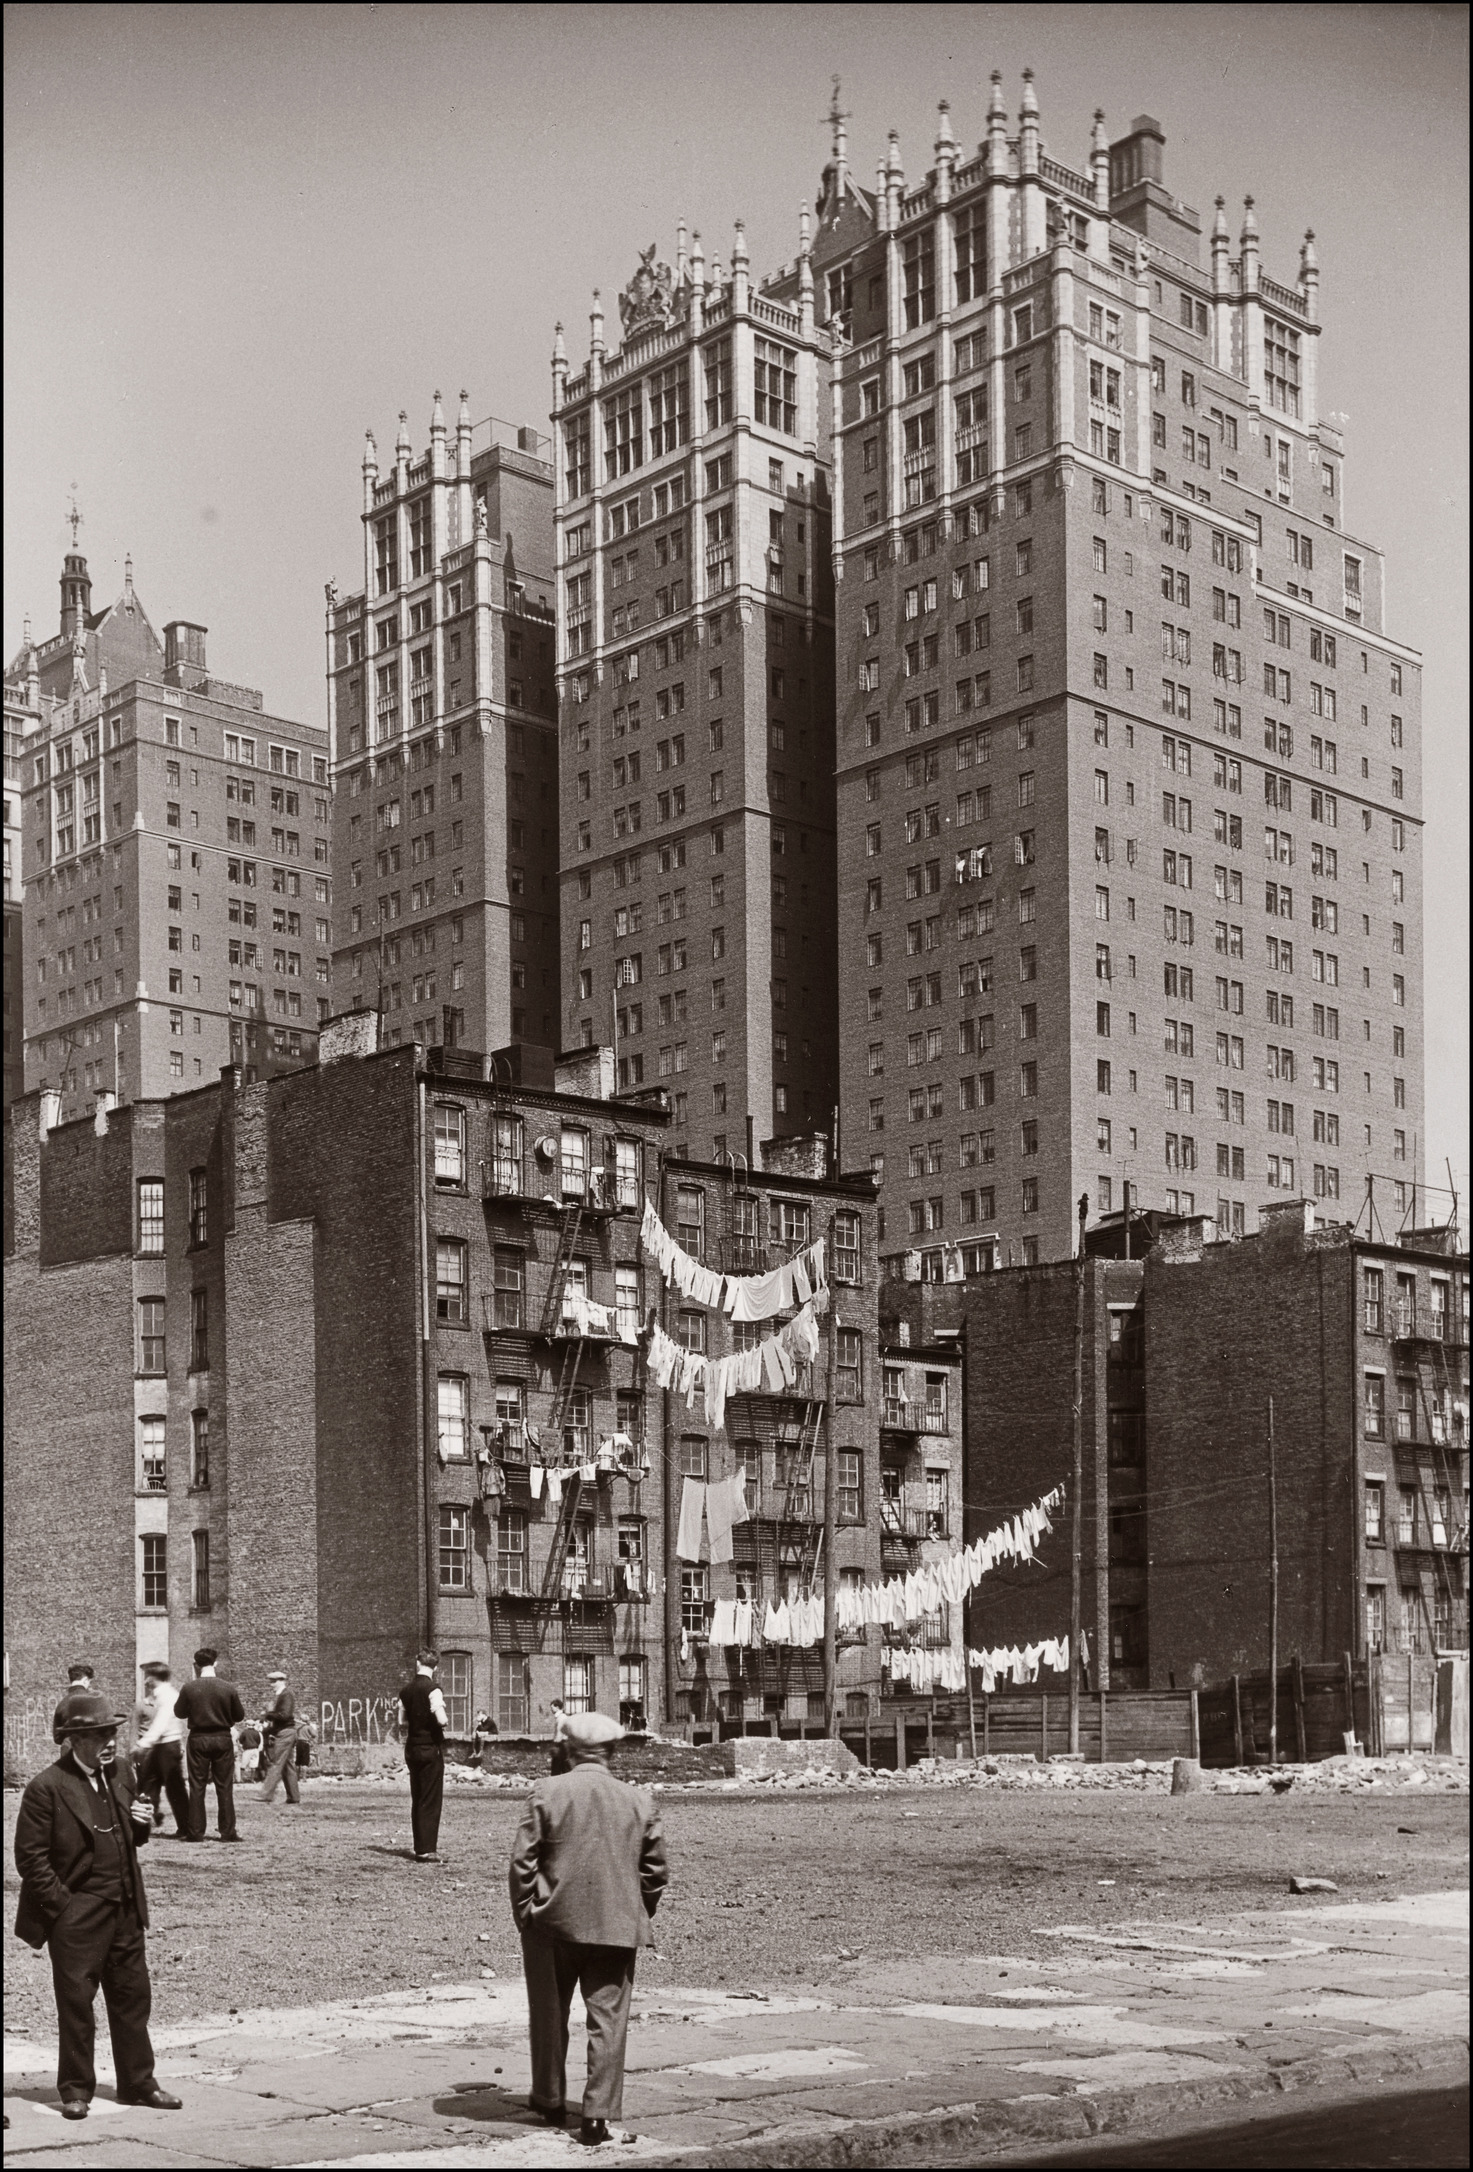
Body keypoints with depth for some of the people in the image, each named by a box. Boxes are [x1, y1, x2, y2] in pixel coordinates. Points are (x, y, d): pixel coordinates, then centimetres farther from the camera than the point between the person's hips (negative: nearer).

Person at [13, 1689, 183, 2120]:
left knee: (132, 1996, 11)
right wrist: (61, 1904, -13)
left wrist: (142, 1824, -1)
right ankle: (75, 2089, 15)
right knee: (76, 2001, 2)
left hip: (124, 1908, 6)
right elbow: (30, 1857, -11)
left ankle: (138, 2082, 21)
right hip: (76, 1917, -6)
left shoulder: (121, 1774, 9)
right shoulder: (47, 1788, -12)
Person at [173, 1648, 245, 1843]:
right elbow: (240, 1717, 1)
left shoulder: (189, 1688, -10)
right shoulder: (229, 1688, -9)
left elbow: (179, 1712, 3)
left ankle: (196, 1831, 7)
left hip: (198, 1739, 0)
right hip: (223, 1739, 0)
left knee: (197, 1786, 7)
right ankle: (228, 1831, 6)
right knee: (225, 1787, 7)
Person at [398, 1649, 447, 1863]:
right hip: (431, 1748, -6)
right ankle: (427, 1850, -5)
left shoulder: (406, 1690, 7)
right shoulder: (432, 1689, -14)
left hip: (412, 1748, 7)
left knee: (417, 1799, 13)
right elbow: (442, 1720, -21)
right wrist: (446, 1719, 0)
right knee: (431, 1801, -2)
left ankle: (420, 1847, 17)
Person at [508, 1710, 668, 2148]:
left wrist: (525, 1913, 5)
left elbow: (522, 1860, -6)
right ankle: (599, 2116, -1)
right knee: (607, 2021, 4)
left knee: (549, 2015, 17)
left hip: (552, 1922, 0)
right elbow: (655, 1871, 5)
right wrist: (639, 1916, 18)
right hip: (616, 1926, 0)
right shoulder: (638, 1801, 1)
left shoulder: (546, 1792, -6)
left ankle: (550, 2102, 28)